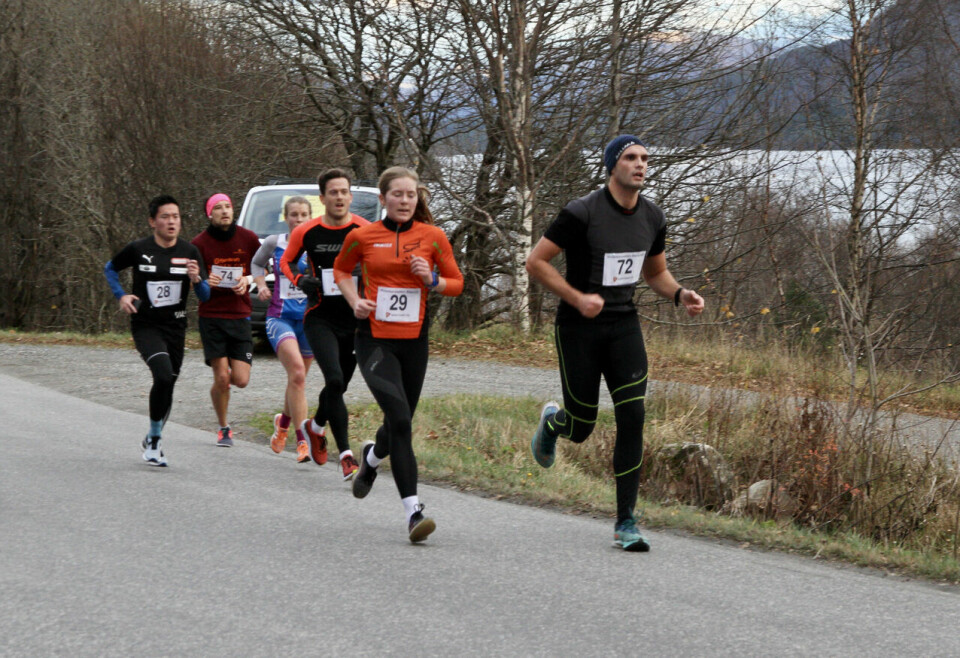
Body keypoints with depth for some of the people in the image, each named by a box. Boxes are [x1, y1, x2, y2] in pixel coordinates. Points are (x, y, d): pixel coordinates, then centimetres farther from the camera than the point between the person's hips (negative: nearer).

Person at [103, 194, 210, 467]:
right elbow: (110, 269, 13)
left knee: (167, 385, 8)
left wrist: (196, 280, -20)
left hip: (175, 328, 4)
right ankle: (154, 439, -9)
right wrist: (121, 296, -2)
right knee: (164, 375, -25)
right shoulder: (138, 249, -5)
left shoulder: (189, 252, 0)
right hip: (145, 325, -3)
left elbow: (205, 296, 1)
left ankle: (153, 440, 32)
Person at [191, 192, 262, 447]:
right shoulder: (200, 243, -4)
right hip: (211, 316, -2)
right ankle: (223, 428, 13)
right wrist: (204, 281, -19)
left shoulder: (248, 239, 1)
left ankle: (223, 376, 31)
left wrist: (248, 280, -4)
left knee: (241, 380, -6)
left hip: (240, 315, 2)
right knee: (221, 378, -8)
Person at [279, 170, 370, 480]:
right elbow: (285, 262, 13)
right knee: (335, 381, -19)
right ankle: (346, 455, -17)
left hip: (355, 318, 2)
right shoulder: (306, 232, -3)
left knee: (338, 385, 12)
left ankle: (314, 427, 44)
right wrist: (299, 280, -7)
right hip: (320, 317, -2)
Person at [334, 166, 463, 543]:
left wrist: (432, 280, -10)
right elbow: (341, 269, 20)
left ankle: (372, 457, 49)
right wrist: (355, 301, 3)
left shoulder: (432, 237, 3)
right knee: (399, 415, -21)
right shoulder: (362, 237, 1)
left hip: (414, 341, 3)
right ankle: (412, 511, -23)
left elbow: (457, 283, 10)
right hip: (374, 340, -3)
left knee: (399, 423, 11)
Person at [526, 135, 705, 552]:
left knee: (632, 418, -9)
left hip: (624, 325, 4)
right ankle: (552, 421, 44)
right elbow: (535, 261, -12)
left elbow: (656, 271, 20)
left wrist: (679, 295, -1)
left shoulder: (652, 219, 4)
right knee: (582, 428, 3)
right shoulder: (582, 213, -15)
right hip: (579, 327, -4)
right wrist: (577, 298, -20)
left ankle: (625, 522, -4)